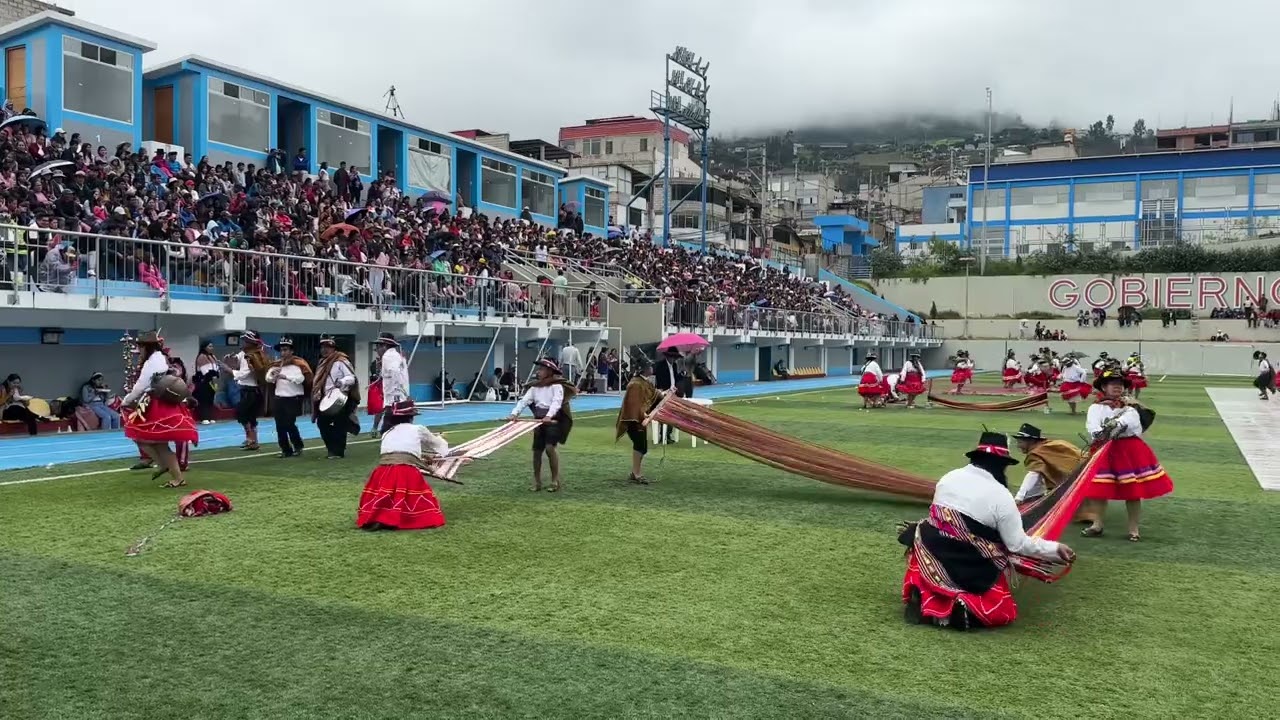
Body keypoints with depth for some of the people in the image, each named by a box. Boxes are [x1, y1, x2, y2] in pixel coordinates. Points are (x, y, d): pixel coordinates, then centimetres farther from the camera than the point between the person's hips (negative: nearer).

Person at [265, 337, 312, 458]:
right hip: (279, 399, 6)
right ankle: (286, 450, 14)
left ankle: (298, 447, 11)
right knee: (280, 426, 5)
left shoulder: (298, 363, -8)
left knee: (289, 424, -10)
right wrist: (273, 375, -14)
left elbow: (300, 378, -23)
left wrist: (285, 377, -32)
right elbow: (268, 379, 8)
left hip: (293, 399, -6)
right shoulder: (277, 364, 12)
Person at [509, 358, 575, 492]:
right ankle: (537, 482, 20)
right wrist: (515, 413, -15)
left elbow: (557, 402, -22)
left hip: (553, 420, -6)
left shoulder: (557, 385, -7)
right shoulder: (535, 387, 11)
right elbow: (524, 400, 2)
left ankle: (556, 481, -10)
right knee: (537, 450, 7)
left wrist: (549, 416, -38)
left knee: (550, 447, -21)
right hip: (539, 420, 6)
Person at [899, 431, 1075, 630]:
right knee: (1003, 612, 14)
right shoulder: (1000, 495, -9)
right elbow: (1018, 544, -4)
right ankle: (966, 608, -15)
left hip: (933, 554, 3)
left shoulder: (949, 477, 5)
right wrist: (1055, 549, 7)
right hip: (971, 572, -3)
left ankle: (924, 597, -5)